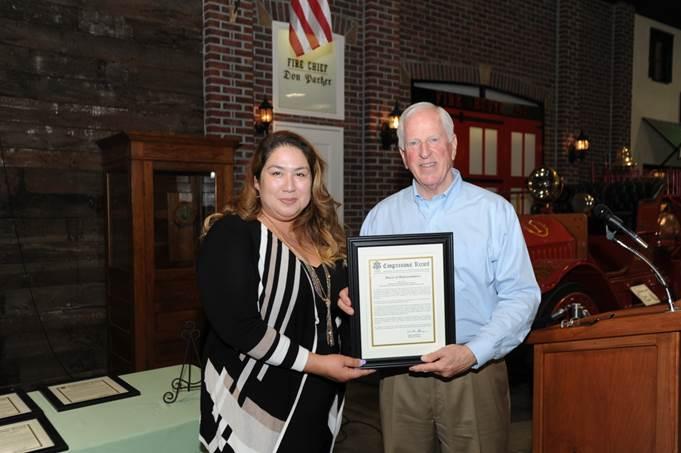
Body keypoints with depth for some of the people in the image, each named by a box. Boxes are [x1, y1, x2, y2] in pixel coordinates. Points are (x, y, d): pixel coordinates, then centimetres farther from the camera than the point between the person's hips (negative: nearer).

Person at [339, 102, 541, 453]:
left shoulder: (494, 211, -3)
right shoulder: (380, 216, 7)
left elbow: (521, 296, -6)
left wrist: (473, 353, -18)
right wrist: (350, 299, -9)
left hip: (474, 374, -2)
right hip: (399, 376, 2)